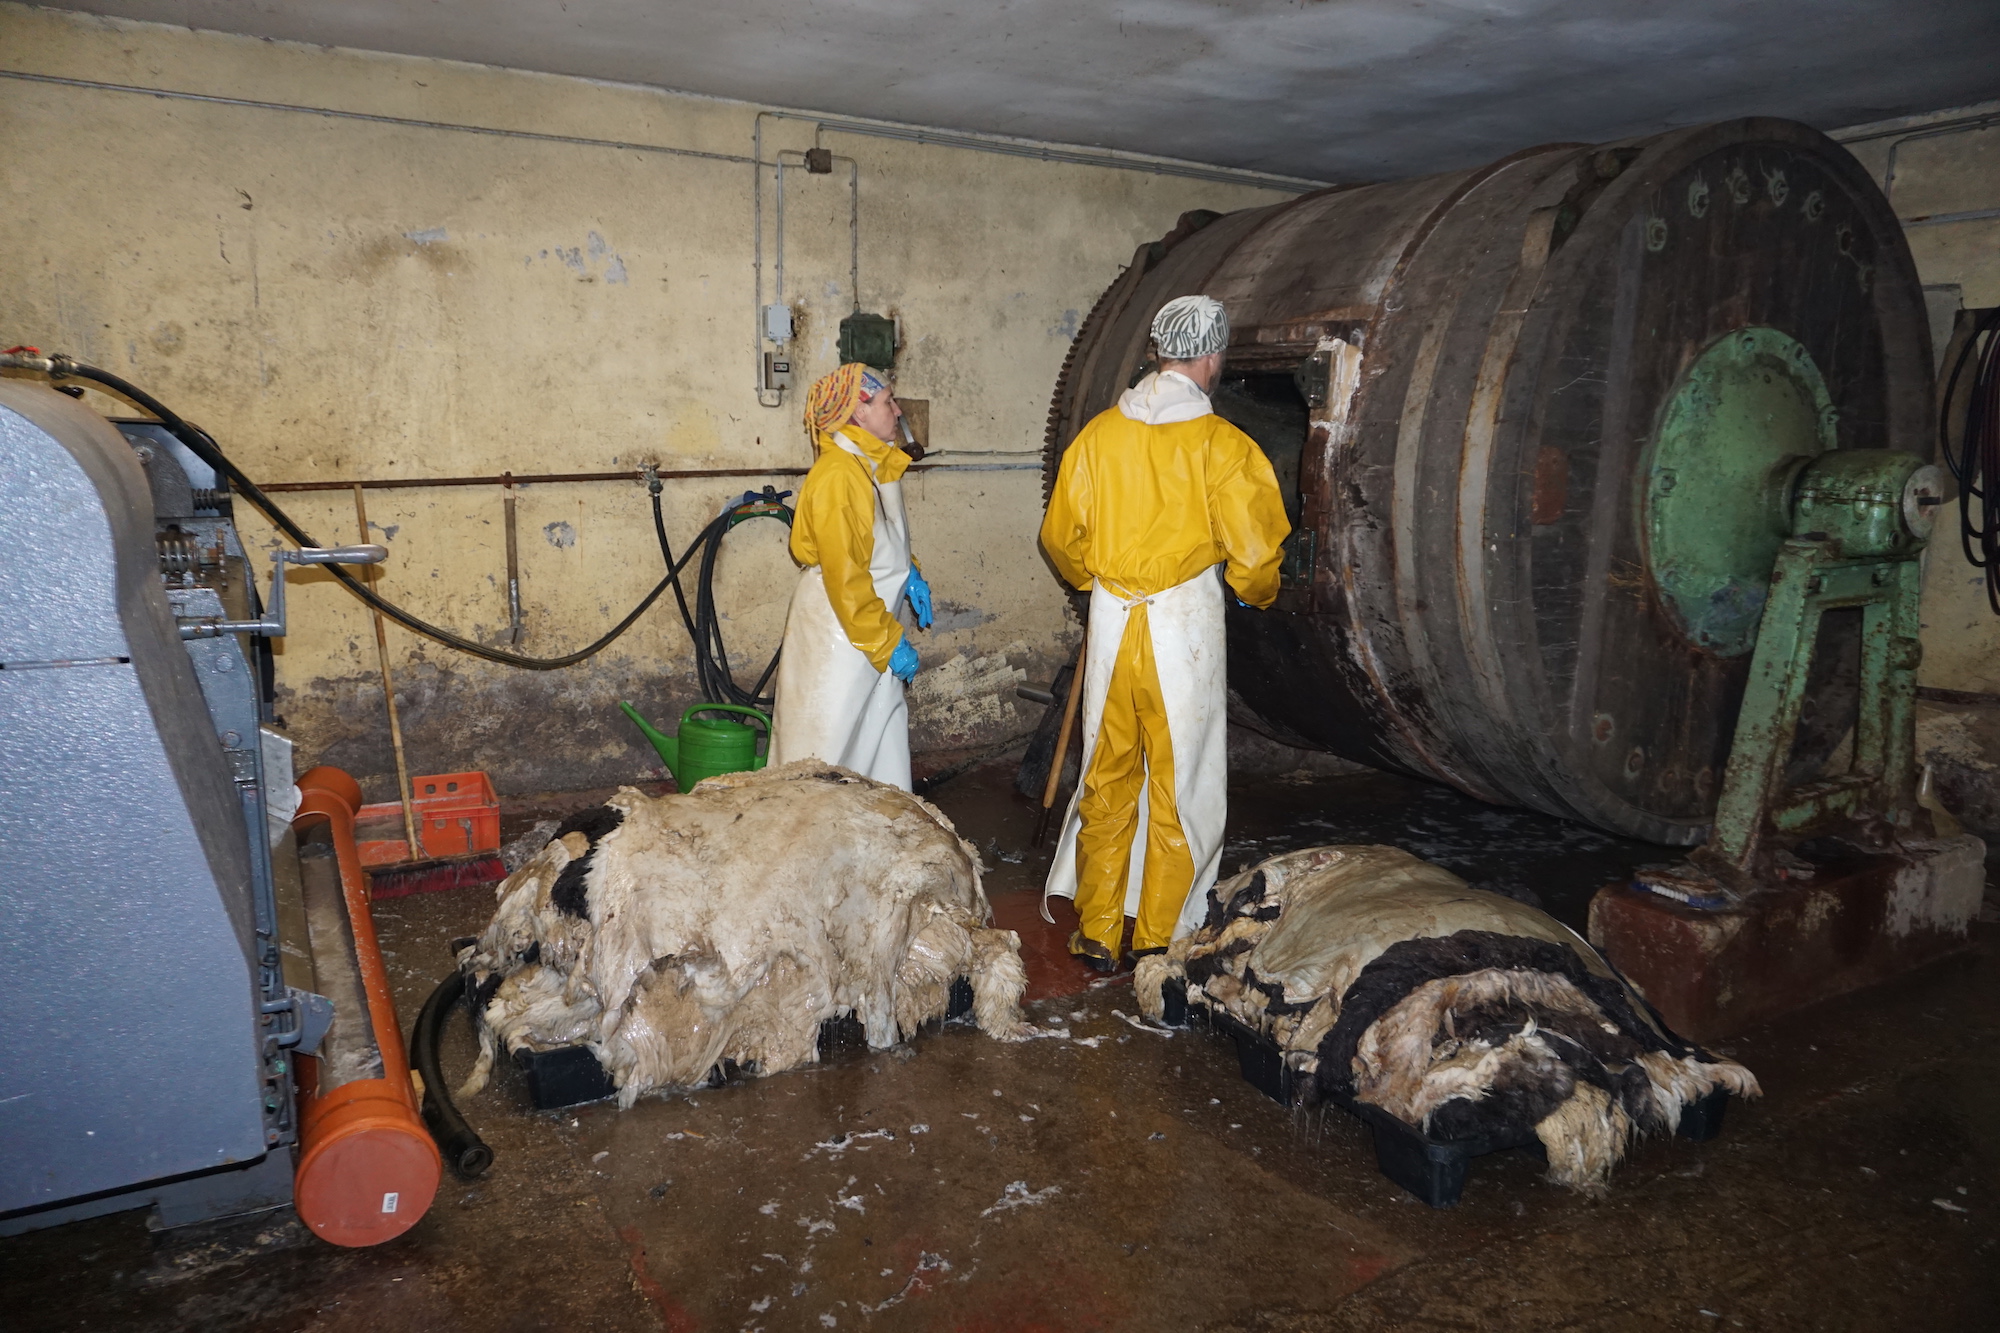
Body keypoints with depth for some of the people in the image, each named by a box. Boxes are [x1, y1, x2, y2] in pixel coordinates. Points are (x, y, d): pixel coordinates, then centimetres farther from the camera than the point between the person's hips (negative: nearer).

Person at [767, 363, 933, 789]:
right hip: (838, 634, -9)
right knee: (828, 740, 2)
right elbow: (845, 578, -23)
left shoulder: (875, 466, 8)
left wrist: (909, 575, 5)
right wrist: (888, 644, -19)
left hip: (874, 624, 10)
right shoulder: (837, 477, -22)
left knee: (884, 736, 16)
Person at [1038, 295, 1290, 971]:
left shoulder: (1099, 433, 2)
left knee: (1107, 780, 14)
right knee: (1180, 785, 8)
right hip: (1185, 623, -3)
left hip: (1111, 618, 4)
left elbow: (1060, 535, 9)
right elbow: (1252, 551, -7)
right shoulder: (1222, 444, -9)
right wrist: (1258, 594, 16)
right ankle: (1158, 941, 17)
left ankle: (1097, 934, 22)